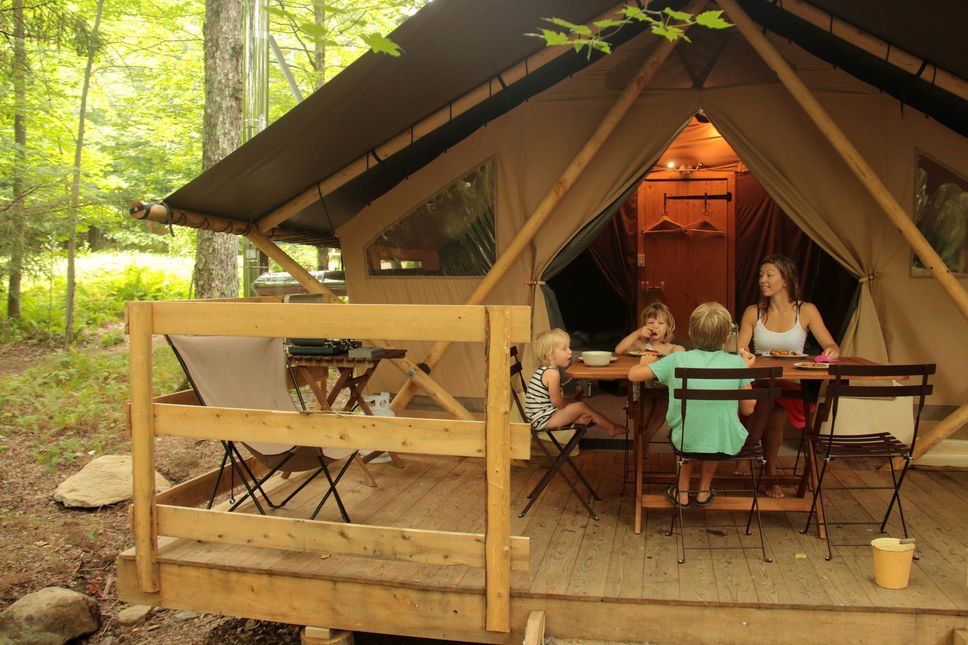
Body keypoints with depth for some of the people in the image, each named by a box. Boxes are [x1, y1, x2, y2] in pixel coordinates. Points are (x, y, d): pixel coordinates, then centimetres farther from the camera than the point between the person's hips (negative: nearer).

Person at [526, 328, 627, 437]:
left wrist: (571, 401, 3)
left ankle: (578, 419, -10)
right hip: (543, 420, -10)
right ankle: (612, 428, 5)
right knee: (582, 406, -6)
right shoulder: (552, 373, -19)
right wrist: (572, 403, 0)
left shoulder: (543, 370, 12)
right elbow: (557, 402, -18)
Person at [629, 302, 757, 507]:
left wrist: (646, 363, 17)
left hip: (686, 443, 0)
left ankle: (682, 492, 39)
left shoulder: (677, 359, -9)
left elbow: (633, 374, -5)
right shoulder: (736, 363, -7)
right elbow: (748, 409, 1)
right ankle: (704, 491, 44)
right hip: (728, 444, 1)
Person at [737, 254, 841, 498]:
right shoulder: (753, 312, 9)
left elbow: (832, 347, -1)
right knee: (767, 400, -33)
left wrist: (831, 351, -25)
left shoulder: (806, 311, 5)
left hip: (792, 385, -1)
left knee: (777, 412, -32)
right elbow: (740, 351, 1)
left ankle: (769, 472, -11)